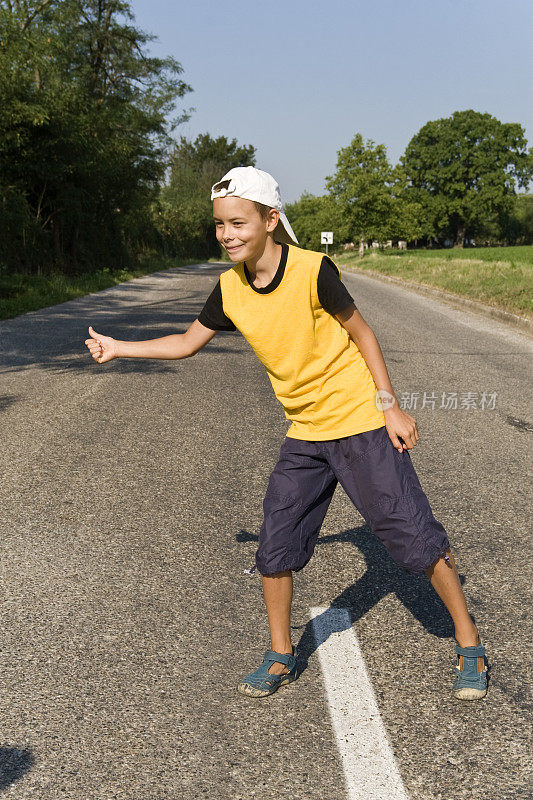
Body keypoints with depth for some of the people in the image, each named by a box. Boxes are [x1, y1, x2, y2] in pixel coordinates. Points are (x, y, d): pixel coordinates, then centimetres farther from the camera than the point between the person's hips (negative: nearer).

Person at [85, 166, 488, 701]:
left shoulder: (313, 270, -19)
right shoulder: (229, 288, -3)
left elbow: (361, 333, -8)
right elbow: (189, 342, 13)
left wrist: (388, 405, -11)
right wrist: (119, 348, 11)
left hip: (361, 423, -5)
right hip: (305, 435, 5)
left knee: (413, 535, -4)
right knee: (276, 545, 3)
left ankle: (468, 645, 17)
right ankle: (281, 657, 24)